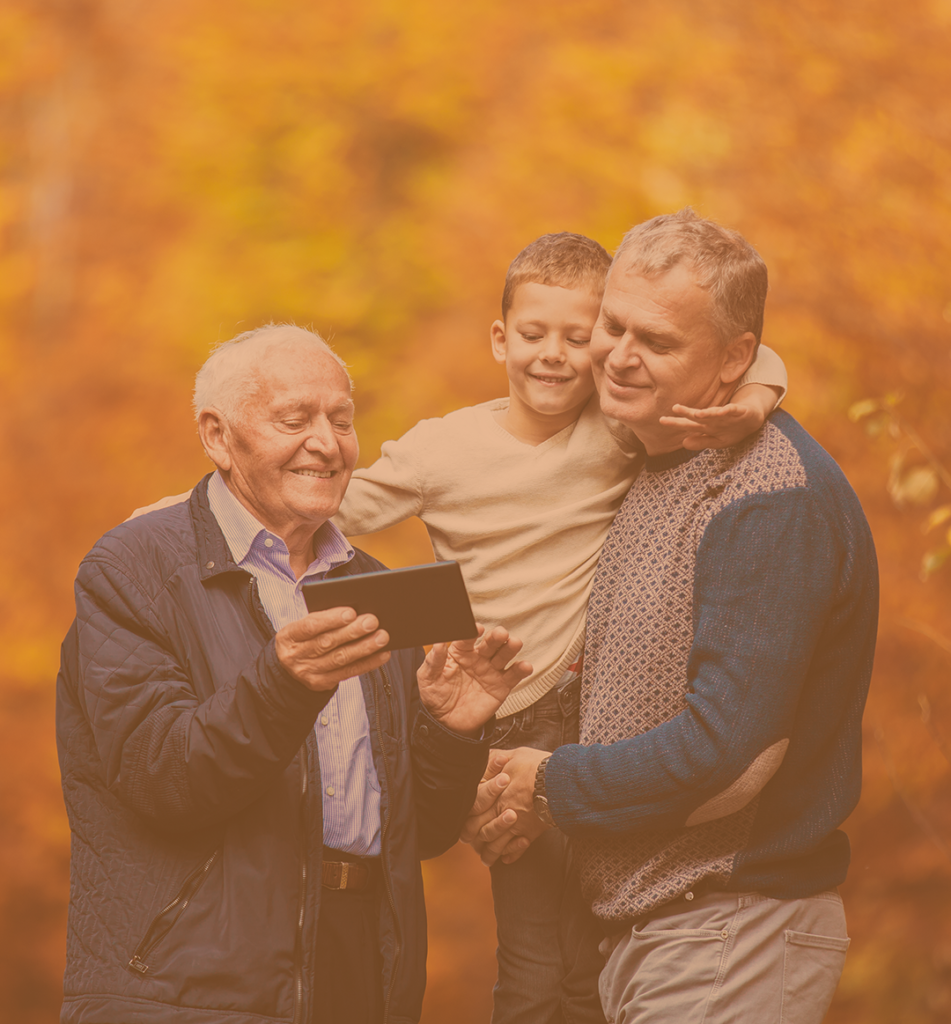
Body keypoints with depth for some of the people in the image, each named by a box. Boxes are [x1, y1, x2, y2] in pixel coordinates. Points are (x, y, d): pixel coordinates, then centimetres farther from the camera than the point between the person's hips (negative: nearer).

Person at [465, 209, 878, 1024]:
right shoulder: (659, 468, 11)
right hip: (643, 927, 9)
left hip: (736, 944, -9)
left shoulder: (775, 503, -20)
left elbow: (727, 755, -24)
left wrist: (553, 786, -11)